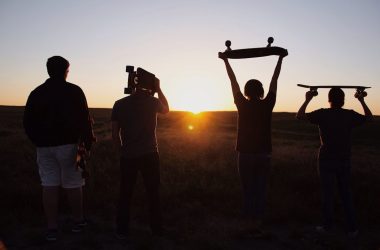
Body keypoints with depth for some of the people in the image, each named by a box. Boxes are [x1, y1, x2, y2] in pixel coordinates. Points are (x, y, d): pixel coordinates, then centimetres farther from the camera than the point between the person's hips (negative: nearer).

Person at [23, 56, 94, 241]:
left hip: (44, 146, 3)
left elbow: (28, 122, 9)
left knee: (49, 185, 5)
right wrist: (88, 143, -1)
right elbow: (84, 120, -8)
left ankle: (52, 228, 8)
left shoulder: (36, 93, 7)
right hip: (68, 144, -3)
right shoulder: (74, 91, -4)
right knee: (73, 184, 7)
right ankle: (78, 221, 19)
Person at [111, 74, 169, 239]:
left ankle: (122, 231, 17)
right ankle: (157, 229, 18)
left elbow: (115, 133, 1)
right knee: (153, 193, 11)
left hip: (128, 156, 1)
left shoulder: (119, 104, -1)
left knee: (125, 193, 12)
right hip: (149, 155, -1)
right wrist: (158, 89, 19)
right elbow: (166, 109, 20)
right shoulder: (153, 102, -4)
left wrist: (122, 150, 13)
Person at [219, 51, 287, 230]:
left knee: (248, 189, 8)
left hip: (245, 154, -1)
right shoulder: (267, 105, -3)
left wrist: (225, 60, 10)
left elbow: (233, 82, 1)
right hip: (263, 154, 1)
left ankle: (250, 220, 12)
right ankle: (258, 220, 11)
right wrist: (280, 58, 15)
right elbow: (274, 81, 5)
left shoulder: (242, 105, -6)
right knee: (260, 189, 7)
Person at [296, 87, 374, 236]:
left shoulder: (323, 114, -11)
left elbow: (299, 116, -6)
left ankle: (327, 225, 14)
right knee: (346, 194, 12)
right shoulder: (350, 115, -3)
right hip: (344, 161, 3)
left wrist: (307, 100, 1)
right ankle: (352, 228, 15)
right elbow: (370, 118, 15)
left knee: (327, 193, 7)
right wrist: (362, 101, 21)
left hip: (326, 160, -3)